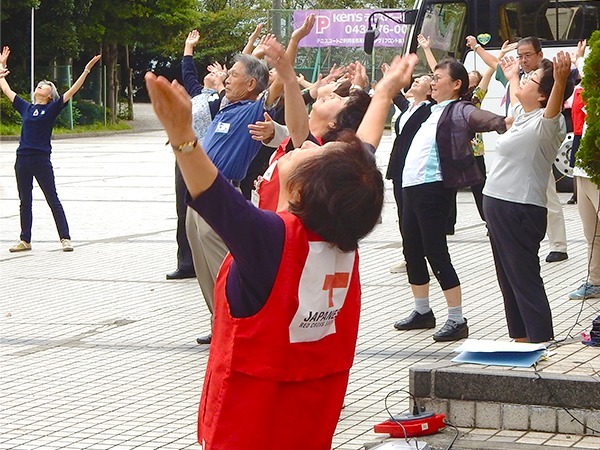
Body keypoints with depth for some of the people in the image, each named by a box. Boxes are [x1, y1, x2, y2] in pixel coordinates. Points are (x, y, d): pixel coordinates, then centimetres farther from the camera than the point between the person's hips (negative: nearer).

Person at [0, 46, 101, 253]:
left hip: (42, 160, -4)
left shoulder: (52, 108, 1)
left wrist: (87, 69, -12)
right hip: (22, 159, 5)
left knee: (53, 200, -1)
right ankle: (25, 240, 16)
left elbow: (72, 90, -6)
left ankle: (65, 239, 1)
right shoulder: (26, 107, 12)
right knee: (25, 201, 9)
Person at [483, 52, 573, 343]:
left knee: (525, 281, -9)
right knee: (509, 279, 15)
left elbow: (553, 109, -39)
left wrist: (560, 80, -57)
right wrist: (511, 76, 54)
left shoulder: (546, 122, -15)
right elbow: (516, 99, 37)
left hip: (520, 211, -10)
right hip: (498, 205, 10)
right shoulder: (523, 115, 13)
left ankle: (543, 344, -7)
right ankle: (521, 340, 23)